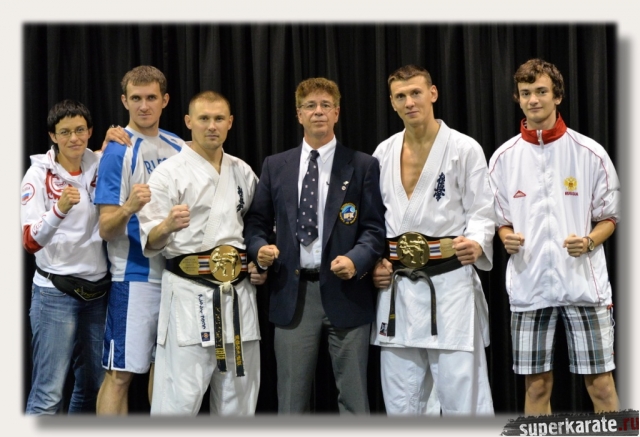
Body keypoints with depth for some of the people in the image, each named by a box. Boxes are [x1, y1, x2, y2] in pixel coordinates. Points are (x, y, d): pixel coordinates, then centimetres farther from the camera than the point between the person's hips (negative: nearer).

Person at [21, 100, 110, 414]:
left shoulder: (99, 167, 5)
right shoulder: (39, 174, -8)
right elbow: (31, 242, -17)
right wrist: (60, 208, -35)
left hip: (97, 291, 6)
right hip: (56, 294, -5)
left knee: (93, 387, 13)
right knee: (48, 394, -8)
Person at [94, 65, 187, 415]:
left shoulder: (179, 148, 9)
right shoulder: (119, 151, -8)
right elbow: (106, 228, -12)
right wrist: (128, 208, -32)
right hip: (136, 277, -6)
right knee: (121, 372, -5)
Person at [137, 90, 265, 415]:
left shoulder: (243, 172, 13)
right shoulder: (169, 173, -3)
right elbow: (150, 242, -7)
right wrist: (167, 225, -28)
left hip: (239, 290, 5)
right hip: (189, 293, -5)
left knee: (239, 391, 11)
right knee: (180, 396, -10)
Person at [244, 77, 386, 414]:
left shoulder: (362, 165, 4)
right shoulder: (275, 166, 11)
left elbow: (374, 227, 0)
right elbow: (256, 221, 13)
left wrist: (356, 259, -18)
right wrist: (260, 248, -8)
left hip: (345, 291, -2)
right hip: (292, 292, 2)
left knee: (353, 398, 5)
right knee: (291, 401, 7)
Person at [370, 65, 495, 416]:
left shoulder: (464, 149, -2)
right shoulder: (384, 153, 12)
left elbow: (481, 212, -3)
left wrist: (476, 243, -24)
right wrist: (374, 260, 4)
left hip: (449, 280, -5)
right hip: (397, 285, 5)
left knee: (462, 392, -6)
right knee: (401, 398, 11)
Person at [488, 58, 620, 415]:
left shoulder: (590, 153, -1)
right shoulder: (503, 158, 5)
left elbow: (609, 218, 6)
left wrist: (588, 242, -14)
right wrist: (508, 238, -8)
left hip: (584, 283, -2)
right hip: (529, 287, 2)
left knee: (601, 384, -1)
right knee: (536, 385, 7)